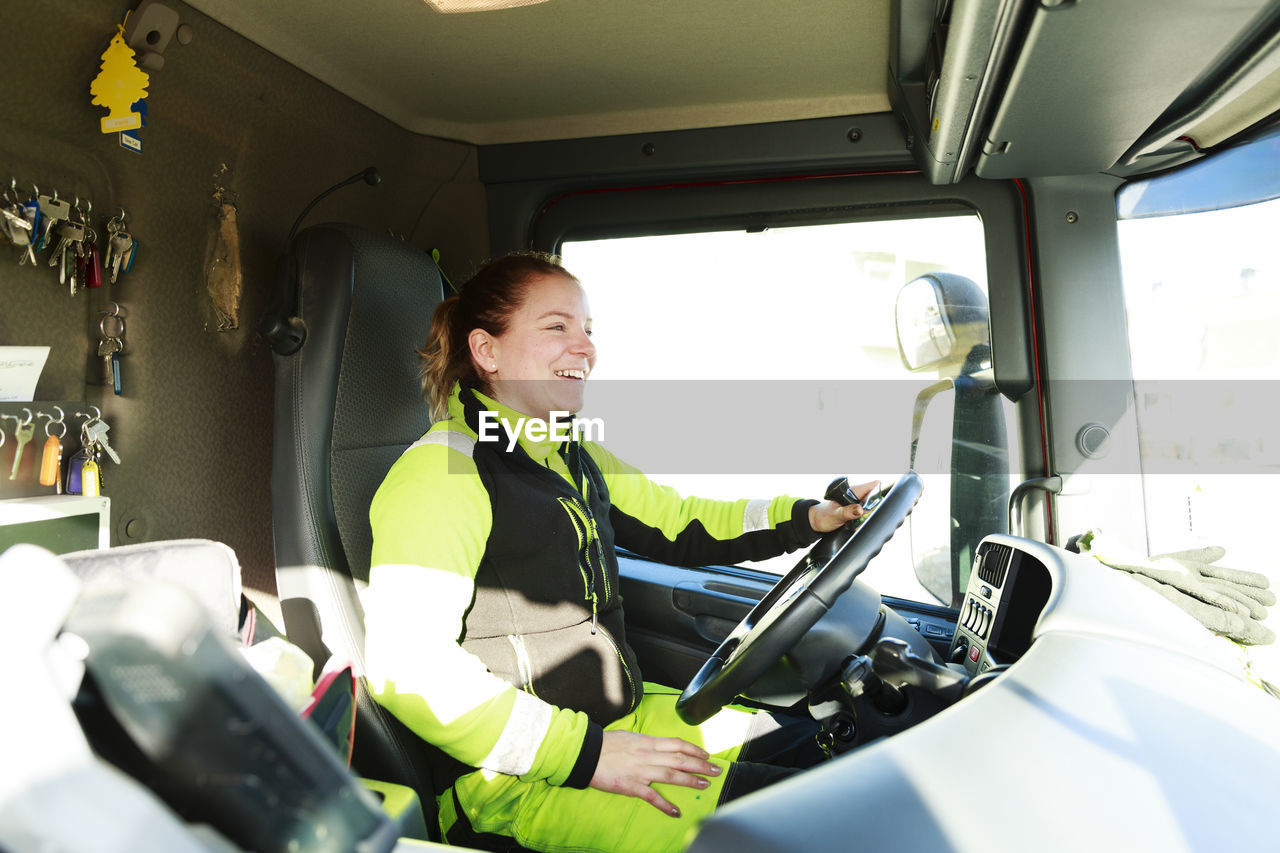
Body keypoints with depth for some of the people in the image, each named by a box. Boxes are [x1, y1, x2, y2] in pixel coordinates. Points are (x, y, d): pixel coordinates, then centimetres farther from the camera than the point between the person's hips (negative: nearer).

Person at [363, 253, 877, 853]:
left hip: (627, 718, 9)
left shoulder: (574, 456, 12)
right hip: (520, 780, -8)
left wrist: (806, 517, 5)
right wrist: (586, 754, -25)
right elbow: (406, 663, -24)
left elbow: (675, 523, 20)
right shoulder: (442, 472, -17)